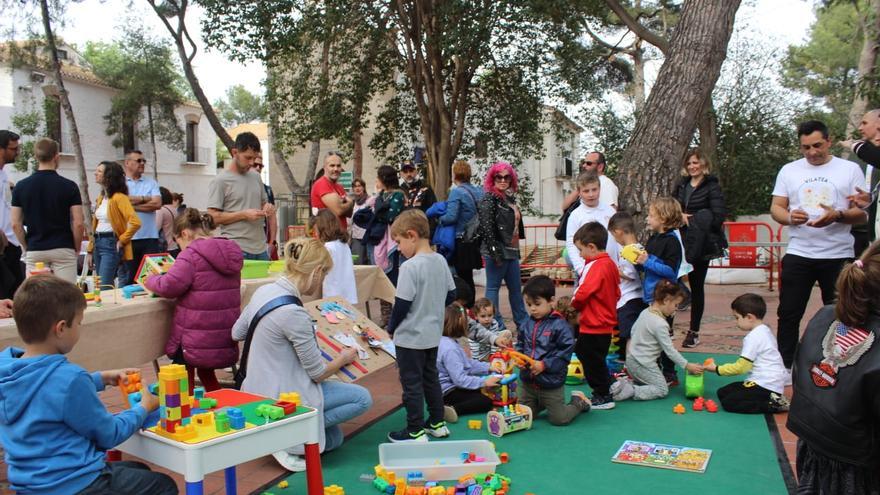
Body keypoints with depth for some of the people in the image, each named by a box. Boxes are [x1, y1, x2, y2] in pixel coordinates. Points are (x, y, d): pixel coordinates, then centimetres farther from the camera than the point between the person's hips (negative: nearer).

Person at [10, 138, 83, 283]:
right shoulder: (69, 186, -6)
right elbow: (78, 223, -8)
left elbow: (16, 224, 2)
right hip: (63, 250, -2)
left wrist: (27, 247, 14)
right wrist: (77, 249, 5)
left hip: (34, 251, 3)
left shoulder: (21, 187, 1)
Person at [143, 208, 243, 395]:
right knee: (207, 374, 29)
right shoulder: (231, 252, 8)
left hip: (197, 342, -7)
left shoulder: (191, 255, -16)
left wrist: (151, 280, -1)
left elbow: (169, 286, -22)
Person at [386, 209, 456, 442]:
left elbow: (402, 304, -21)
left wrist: (391, 328, -5)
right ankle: (437, 423, 31)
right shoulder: (441, 261, 1)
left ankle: (415, 432, 14)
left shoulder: (410, 267, -23)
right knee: (431, 377, 20)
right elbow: (451, 295, 9)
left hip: (410, 337, -8)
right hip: (433, 334, 8)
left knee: (412, 383, 4)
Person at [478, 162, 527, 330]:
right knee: (493, 287, 0)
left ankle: (523, 322, 24)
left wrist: (516, 249, 16)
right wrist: (495, 252, -21)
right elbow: (487, 228, -18)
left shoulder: (510, 198, 15)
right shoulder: (489, 199, -10)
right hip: (497, 251, -9)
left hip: (511, 251, 9)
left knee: (516, 287, 14)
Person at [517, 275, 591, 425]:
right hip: (528, 382, 6)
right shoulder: (527, 324, -1)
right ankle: (543, 404, 39)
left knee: (559, 419, 4)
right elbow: (520, 345, 12)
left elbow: (566, 351, -18)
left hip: (551, 383, -6)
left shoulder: (559, 325, -17)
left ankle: (578, 402, 32)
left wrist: (544, 365, -22)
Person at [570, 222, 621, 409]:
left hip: (594, 326, -10)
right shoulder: (610, 264, 10)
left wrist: (574, 303, -5)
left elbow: (583, 293, -25)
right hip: (605, 323, 10)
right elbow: (616, 293, 18)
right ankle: (603, 392, 29)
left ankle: (603, 397, 11)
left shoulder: (597, 267, -21)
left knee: (593, 361, 2)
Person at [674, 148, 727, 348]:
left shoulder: (712, 186, -6)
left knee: (696, 286, 5)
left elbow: (718, 217, -14)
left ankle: (694, 332, 16)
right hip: (681, 242, 4)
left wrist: (691, 219, -14)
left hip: (701, 245, -4)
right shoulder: (681, 186, 11)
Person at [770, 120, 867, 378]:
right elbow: (776, 208, 6)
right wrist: (790, 217, -16)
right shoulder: (789, 170, 9)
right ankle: (783, 367, 14)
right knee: (788, 315, 4)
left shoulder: (850, 170, 3)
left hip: (838, 256, -1)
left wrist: (838, 216, -21)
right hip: (798, 254, 1)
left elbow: (862, 213, 0)